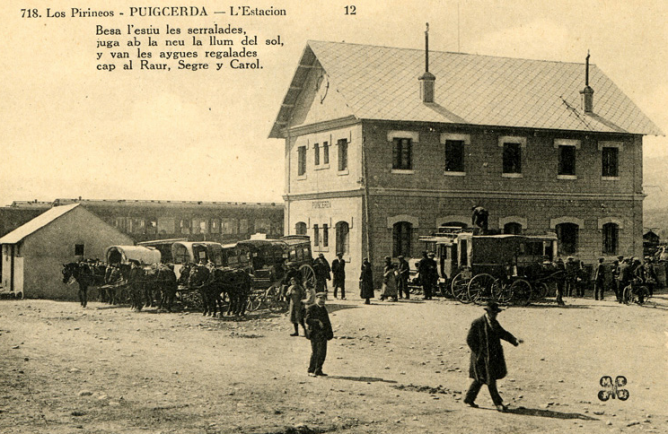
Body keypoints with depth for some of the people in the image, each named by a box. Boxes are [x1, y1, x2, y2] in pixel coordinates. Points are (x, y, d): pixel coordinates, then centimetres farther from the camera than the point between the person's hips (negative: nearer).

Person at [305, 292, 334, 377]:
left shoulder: (324, 309, 17)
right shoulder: (311, 309, -3)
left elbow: (327, 322, 21)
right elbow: (307, 320, -14)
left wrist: (330, 332, 14)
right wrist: (317, 322, -21)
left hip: (323, 334, 6)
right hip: (314, 334, -6)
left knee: (322, 353, 4)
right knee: (315, 353, -9)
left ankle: (318, 371, 12)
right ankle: (311, 371, -1)